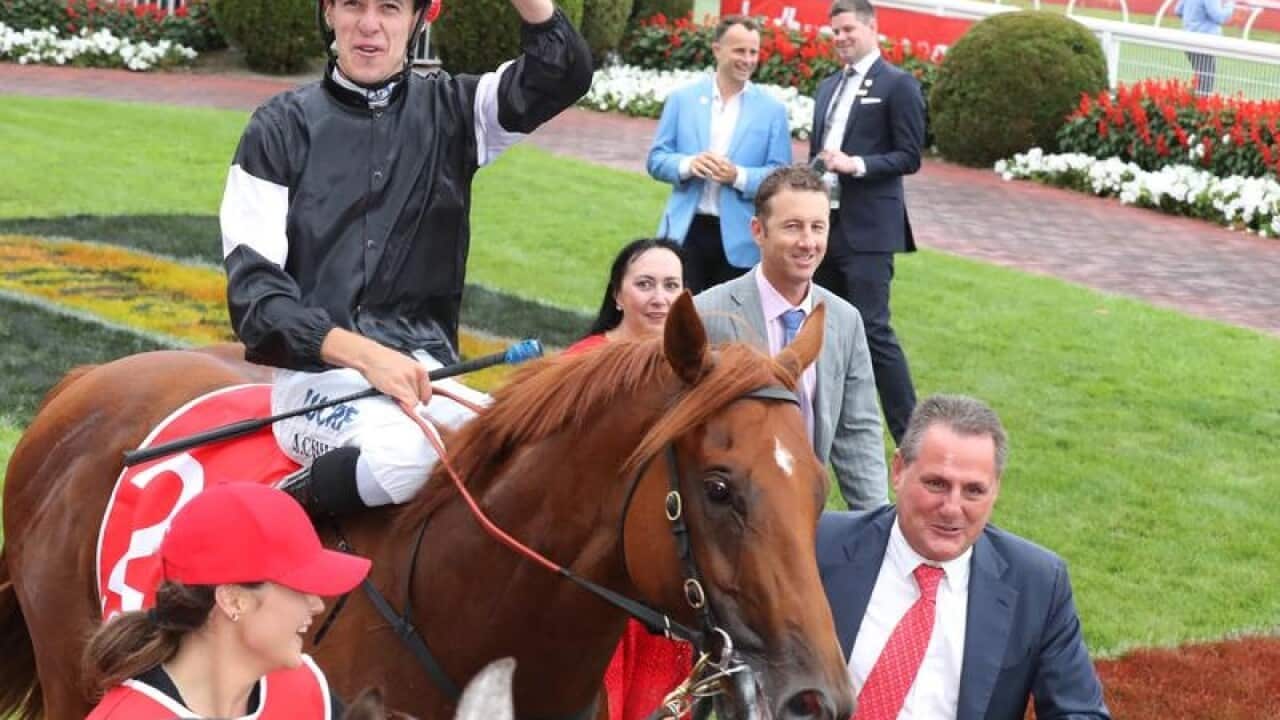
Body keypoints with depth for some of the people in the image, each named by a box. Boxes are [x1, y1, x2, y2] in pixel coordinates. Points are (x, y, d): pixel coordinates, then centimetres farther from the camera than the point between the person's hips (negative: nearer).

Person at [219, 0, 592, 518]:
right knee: (402, 451, -36)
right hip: (321, 370, -3)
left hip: (429, 371, 3)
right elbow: (253, 286, -4)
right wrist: (363, 354, -19)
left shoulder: (451, 111, 12)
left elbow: (562, 74, -6)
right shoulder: (281, 127, 5)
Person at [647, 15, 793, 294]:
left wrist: (739, 176, -18)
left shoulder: (772, 110, 3)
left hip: (739, 240, 0)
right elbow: (656, 159, 6)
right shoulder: (682, 99, 6)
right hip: (687, 232, 1)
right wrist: (687, 165, -15)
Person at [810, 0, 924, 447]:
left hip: (867, 229, -7)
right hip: (824, 224, 8)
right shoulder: (828, 88, 16)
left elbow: (909, 157, -9)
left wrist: (857, 164, -20)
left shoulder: (898, 85, -5)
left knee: (872, 328, -11)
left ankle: (909, 433, -5)